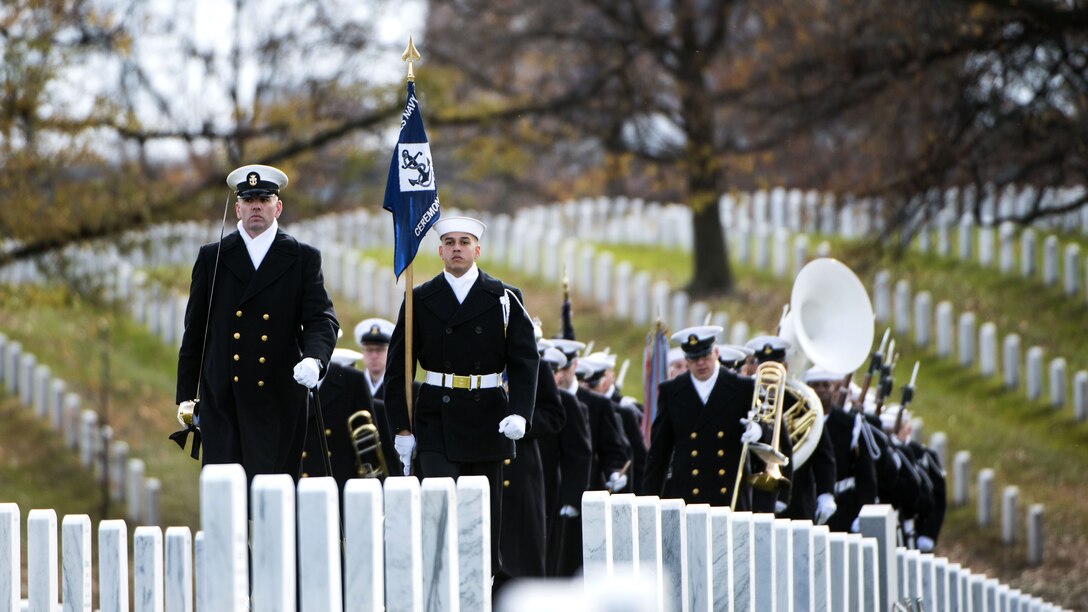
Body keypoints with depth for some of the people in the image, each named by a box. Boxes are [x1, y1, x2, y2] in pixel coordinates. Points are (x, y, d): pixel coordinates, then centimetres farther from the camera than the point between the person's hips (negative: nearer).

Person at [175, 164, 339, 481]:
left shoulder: (303, 258, 9)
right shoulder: (212, 258, 11)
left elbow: (322, 319, -1)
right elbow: (195, 329, 13)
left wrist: (313, 359, -23)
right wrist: (186, 395, 9)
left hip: (279, 402, -1)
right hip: (222, 402, 1)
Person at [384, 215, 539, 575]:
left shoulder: (504, 299, 5)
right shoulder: (420, 301, 5)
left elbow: (525, 362, 0)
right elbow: (398, 368, 5)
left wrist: (519, 412, -15)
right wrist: (401, 428, -2)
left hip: (487, 420, 1)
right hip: (436, 420, -1)